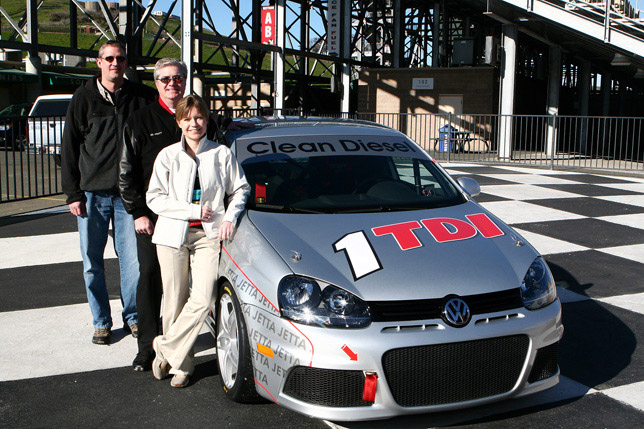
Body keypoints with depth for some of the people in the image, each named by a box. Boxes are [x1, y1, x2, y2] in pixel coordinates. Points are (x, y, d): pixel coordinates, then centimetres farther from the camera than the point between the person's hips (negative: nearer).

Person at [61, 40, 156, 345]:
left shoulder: (142, 97, 5)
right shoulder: (84, 97, 4)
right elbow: (69, 148, 5)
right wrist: (72, 193, -1)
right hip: (92, 193, 0)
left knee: (133, 260, 1)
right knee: (92, 262, 5)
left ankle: (132, 317, 18)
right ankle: (101, 322, 19)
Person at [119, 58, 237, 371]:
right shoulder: (140, 121, 3)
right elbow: (126, 174, 2)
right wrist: (138, 213, -5)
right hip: (151, 216, -1)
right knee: (150, 277, 1)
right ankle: (147, 347, 10)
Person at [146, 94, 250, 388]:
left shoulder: (222, 154, 5)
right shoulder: (168, 156, 4)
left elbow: (240, 189, 12)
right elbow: (155, 198, -1)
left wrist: (230, 217, -4)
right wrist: (193, 210, -10)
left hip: (208, 234, 0)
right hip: (173, 234, 0)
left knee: (203, 299, -13)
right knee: (175, 301, 2)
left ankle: (166, 348, 5)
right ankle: (181, 364, 17)